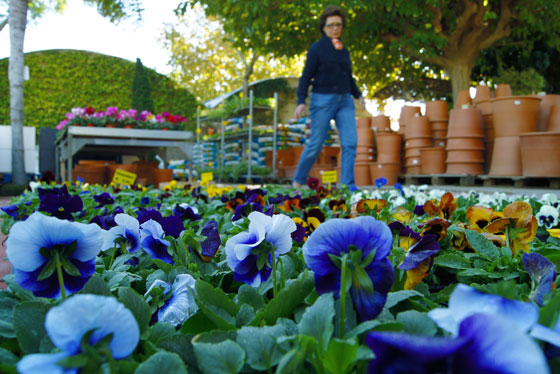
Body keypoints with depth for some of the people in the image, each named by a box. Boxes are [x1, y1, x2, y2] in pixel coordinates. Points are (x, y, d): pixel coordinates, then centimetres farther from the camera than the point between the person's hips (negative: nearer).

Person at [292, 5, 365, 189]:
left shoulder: (344, 50, 15)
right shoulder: (317, 48, -2)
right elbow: (306, 77, -5)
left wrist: (358, 95, 11)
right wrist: (301, 102, -15)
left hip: (344, 100, 5)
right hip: (322, 99, -5)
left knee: (350, 142, -8)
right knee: (316, 144, -2)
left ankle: (347, 185, -6)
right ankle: (298, 181, 16)